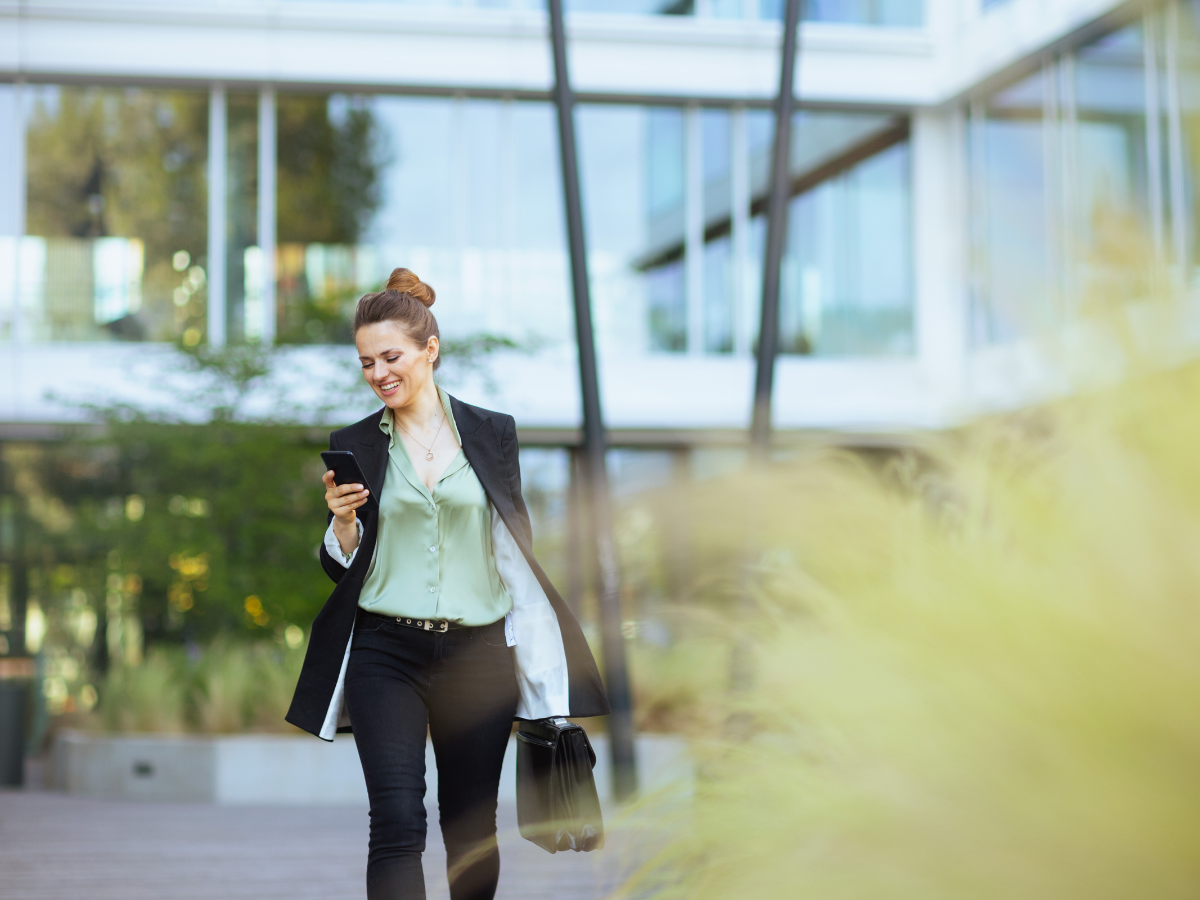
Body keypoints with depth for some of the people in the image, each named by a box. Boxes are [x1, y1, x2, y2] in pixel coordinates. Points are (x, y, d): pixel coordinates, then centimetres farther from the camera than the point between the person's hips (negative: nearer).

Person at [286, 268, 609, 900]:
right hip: (385, 652, -1)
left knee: (472, 828, 9)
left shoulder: (492, 434, 6)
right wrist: (343, 521, -13)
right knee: (397, 823, -13)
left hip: (477, 652, 1)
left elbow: (516, 552, 8)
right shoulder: (353, 447, 5)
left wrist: (537, 667, 4)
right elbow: (341, 569, 9)